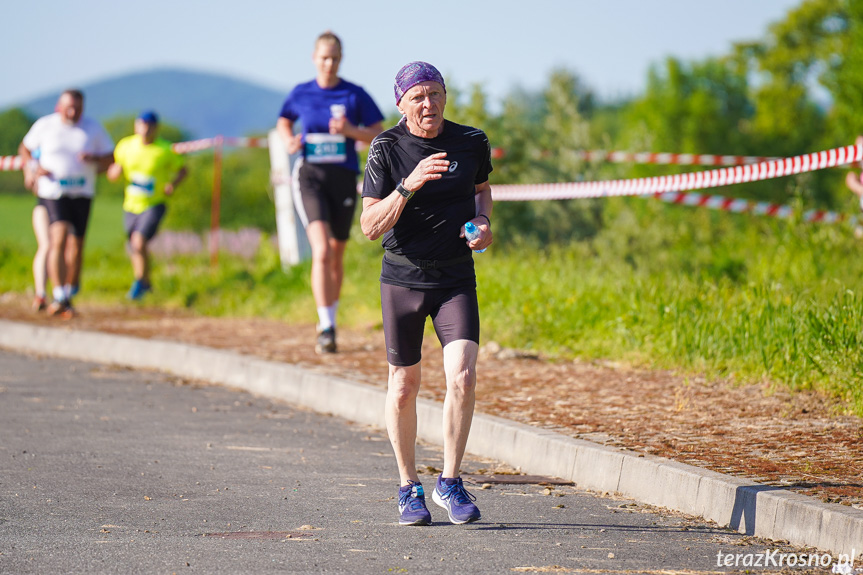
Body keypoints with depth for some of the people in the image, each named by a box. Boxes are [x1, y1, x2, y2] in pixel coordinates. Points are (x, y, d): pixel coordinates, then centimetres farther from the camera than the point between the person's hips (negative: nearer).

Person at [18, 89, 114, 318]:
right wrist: (34, 169, -4)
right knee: (59, 238, -20)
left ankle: (69, 294, 24)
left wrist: (94, 159, -15)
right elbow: (25, 149, 14)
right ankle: (60, 297, -24)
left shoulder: (93, 128, 3)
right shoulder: (44, 125, 0)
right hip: (53, 192, -3)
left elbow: (109, 159, 7)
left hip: (82, 193, 3)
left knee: (76, 245, 5)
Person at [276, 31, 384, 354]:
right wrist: (288, 141, 0)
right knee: (321, 251, -19)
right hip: (309, 178, -1)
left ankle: (329, 319, 33)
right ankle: (326, 328, -21)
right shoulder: (301, 94, 3)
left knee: (336, 255, 13)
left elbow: (379, 135, 1)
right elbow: (283, 122, 22)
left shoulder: (354, 95, 0)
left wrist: (351, 131, -17)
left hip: (343, 178, 1)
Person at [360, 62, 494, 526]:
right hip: (403, 278, -1)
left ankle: (449, 483, -3)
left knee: (462, 377, -16)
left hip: (456, 279, 1)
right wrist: (408, 185, -27)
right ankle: (409, 488, 23)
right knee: (403, 387, 7)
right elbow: (370, 227, -14)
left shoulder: (471, 142, 0)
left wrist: (483, 220, 1)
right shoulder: (387, 148, -8)